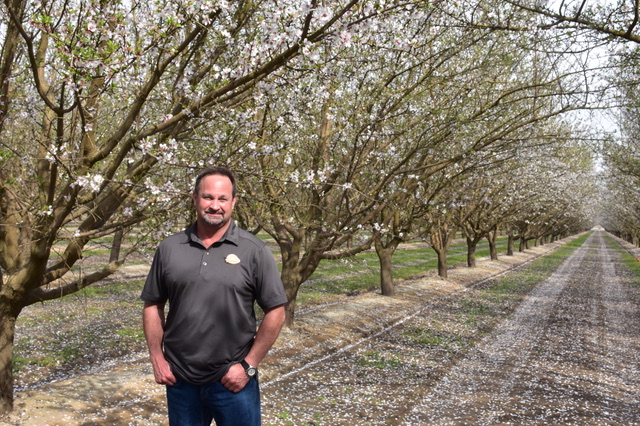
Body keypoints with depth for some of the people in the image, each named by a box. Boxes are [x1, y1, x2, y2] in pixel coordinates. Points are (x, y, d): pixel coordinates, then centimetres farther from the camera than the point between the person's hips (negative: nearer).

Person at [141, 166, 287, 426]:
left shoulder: (254, 250, -8)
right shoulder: (169, 249, 1)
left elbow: (275, 312, -8)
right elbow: (153, 305, 8)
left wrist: (248, 366, -10)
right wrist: (157, 358, 2)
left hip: (233, 381, -2)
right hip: (180, 380, 3)